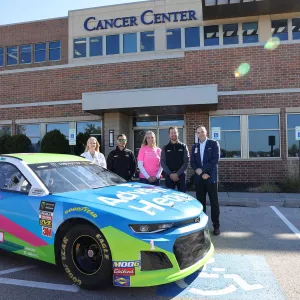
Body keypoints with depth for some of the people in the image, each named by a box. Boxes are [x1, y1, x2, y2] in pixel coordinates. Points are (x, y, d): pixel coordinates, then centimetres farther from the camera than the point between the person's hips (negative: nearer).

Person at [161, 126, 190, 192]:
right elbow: (163, 163, 2)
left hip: (181, 175, 0)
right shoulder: (165, 148, 8)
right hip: (169, 176, 1)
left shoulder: (183, 146, 6)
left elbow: (186, 161, -1)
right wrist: (170, 174, -10)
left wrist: (177, 174, -10)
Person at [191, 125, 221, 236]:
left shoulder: (214, 144, 1)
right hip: (199, 179, 4)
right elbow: (192, 162, 4)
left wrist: (202, 169, -15)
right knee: (200, 202, 8)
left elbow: (215, 160, -11)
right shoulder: (194, 147, 13)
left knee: (214, 202, 1)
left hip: (211, 178, -3)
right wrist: (201, 174, -10)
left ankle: (216, 226, 11)